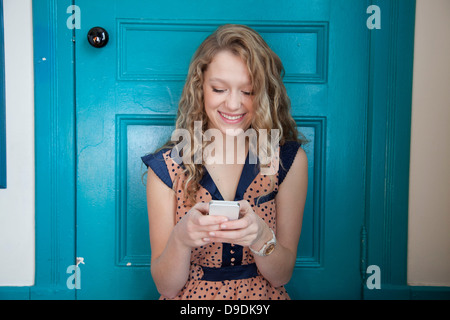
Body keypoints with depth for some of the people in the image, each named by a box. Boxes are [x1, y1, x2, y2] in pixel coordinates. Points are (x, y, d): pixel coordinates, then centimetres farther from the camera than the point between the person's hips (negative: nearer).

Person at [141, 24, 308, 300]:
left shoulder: (290, 160, -5)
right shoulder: (166, 167, -7)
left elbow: (282, 276, -4)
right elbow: (166, 286, -5)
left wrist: (260, 237, -24)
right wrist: (181, 239, -25)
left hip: (262, 297, 1)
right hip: (191, 297, 0)